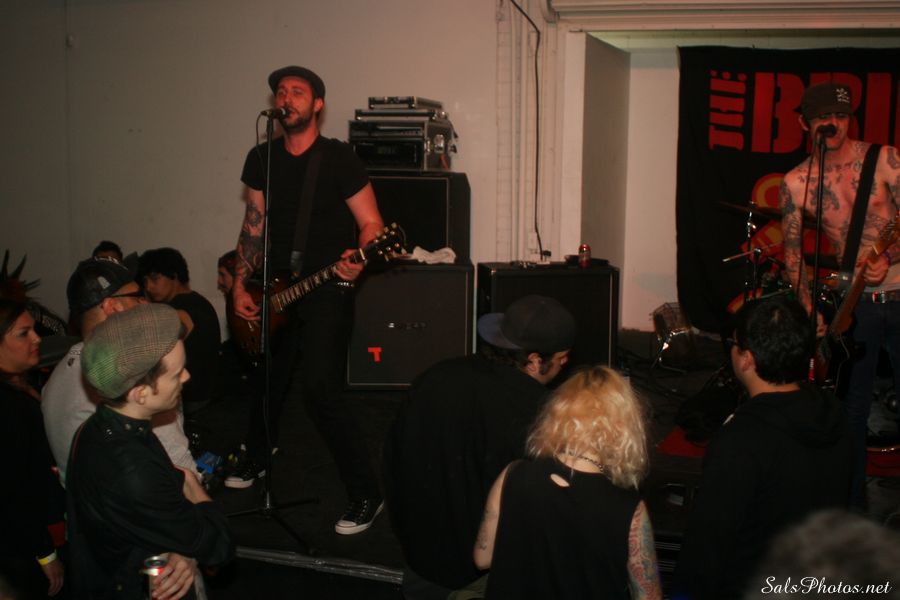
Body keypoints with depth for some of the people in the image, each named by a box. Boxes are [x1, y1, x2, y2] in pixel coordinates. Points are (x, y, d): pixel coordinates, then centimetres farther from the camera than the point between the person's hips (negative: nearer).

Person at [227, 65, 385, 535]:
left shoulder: (339, 159, -9)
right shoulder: (261, 159, 7)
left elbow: (371, 224, -9)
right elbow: (254, 226, 12)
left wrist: (356, 260, -28)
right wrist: (240, 286, 6)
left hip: (327, 289, -6)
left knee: (319, 387, -16)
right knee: (268, 379, 17)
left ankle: (365, 495, -4)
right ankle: (256, 460, 45)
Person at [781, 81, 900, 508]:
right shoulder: (796, 182, 1)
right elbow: (792, 252, 5)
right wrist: (809, 309, -4)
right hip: (853, 302, 1)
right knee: (852, 407, 6)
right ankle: (852, 504, 20)